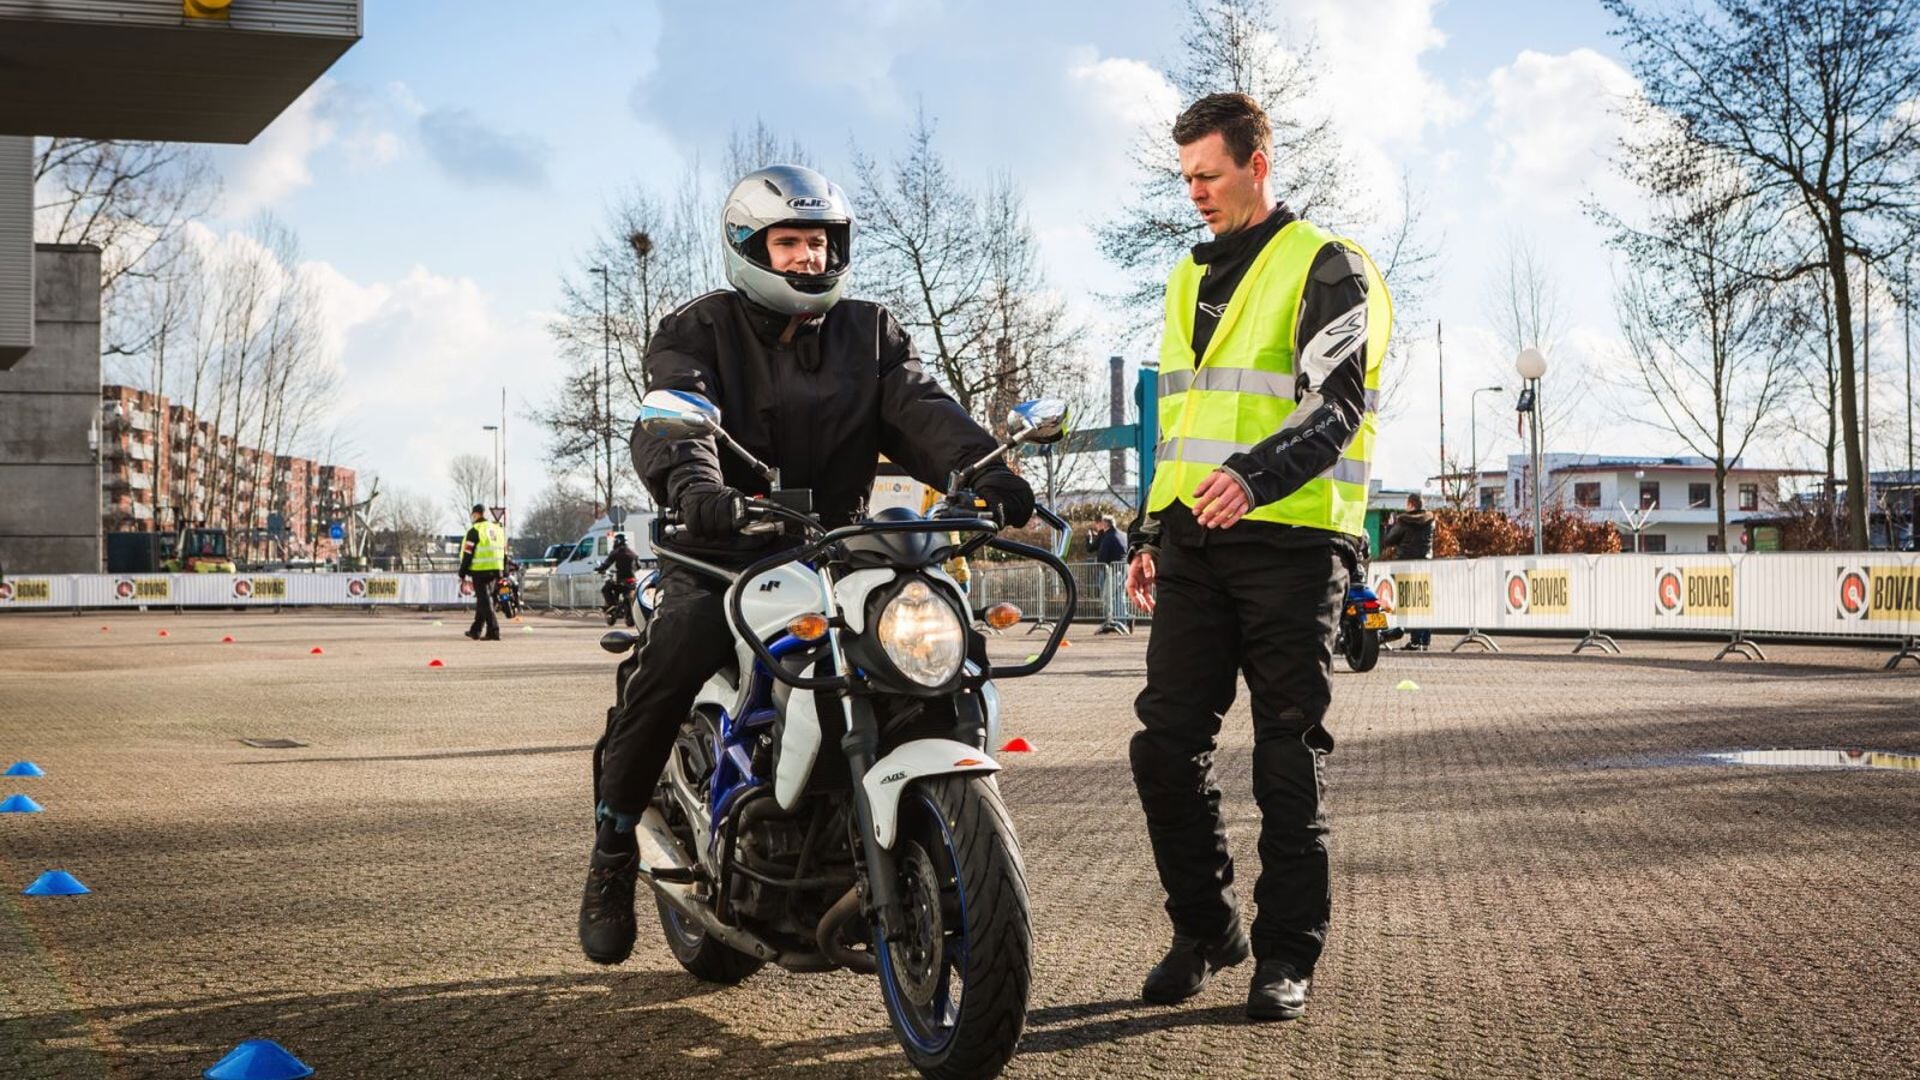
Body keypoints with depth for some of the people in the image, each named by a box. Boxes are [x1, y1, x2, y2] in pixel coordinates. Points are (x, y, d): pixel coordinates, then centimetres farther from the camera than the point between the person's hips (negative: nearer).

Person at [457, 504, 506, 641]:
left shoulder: (474, 531, -7)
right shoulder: (498, 530, 15)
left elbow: (467, 554, -10)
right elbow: (504, 553, 18)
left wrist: (462, 574, -4)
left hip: (480, 570, -7)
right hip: (494, 570, 7)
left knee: (484, 600, -5)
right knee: (484, 599, 17)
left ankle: (493, 631, -13)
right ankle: (476, 630, 25)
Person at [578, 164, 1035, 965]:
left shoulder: (868, 333, 15)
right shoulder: (698, 332, 3)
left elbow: (919, 408, -2)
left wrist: (981, 467, -24)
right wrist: (694, 487, -40)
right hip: (722, 549, -3)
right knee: (670, 667, -30)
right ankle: (612, 853, -10)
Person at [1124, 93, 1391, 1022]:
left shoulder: (1326, 268, -2)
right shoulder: (1189, 278, 20)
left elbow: (1338, 405, -14)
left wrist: (1257, 475, -30)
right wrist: (1150, 532, 20)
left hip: (1289, 539, -6)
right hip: (1195, 543, 6)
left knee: (1288, 759, 0)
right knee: (1166, 744, 2)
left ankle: (1287, 954, 9)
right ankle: (1204, 929, 17)